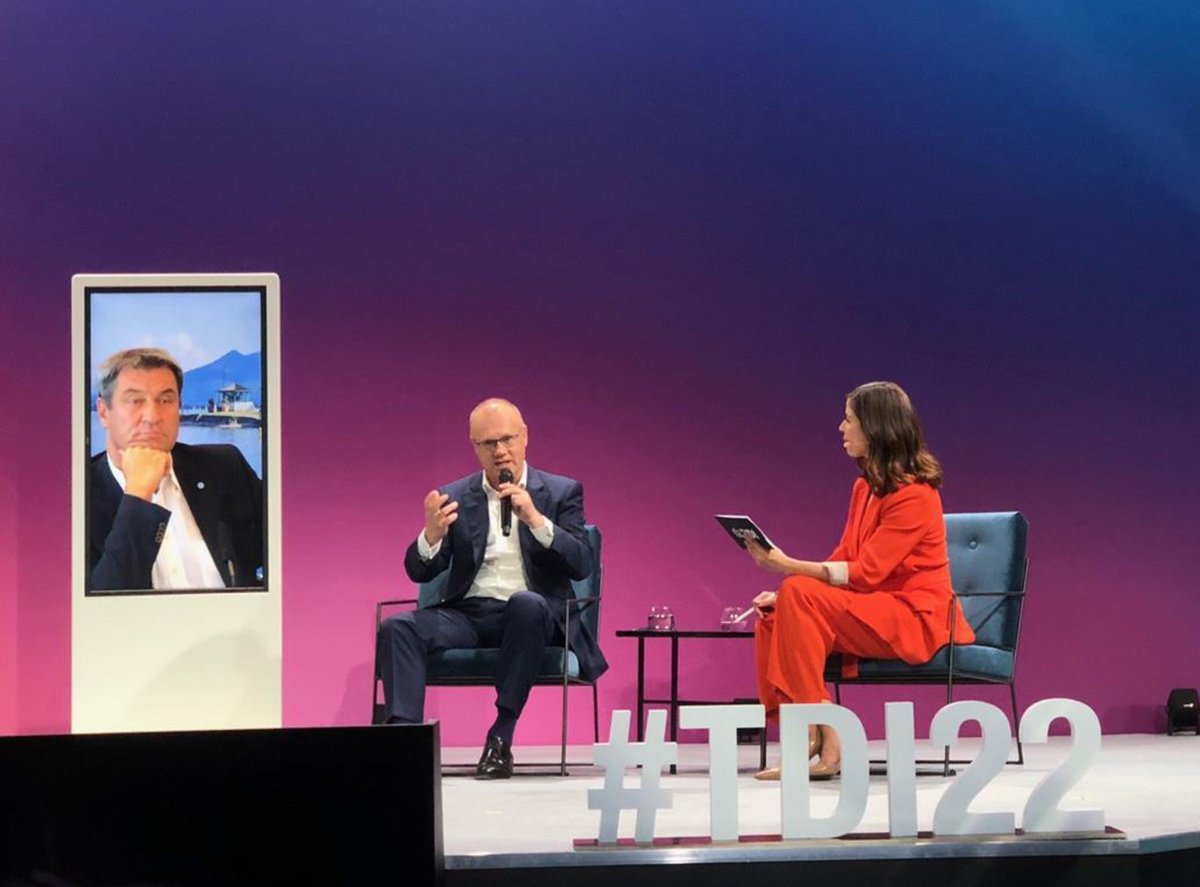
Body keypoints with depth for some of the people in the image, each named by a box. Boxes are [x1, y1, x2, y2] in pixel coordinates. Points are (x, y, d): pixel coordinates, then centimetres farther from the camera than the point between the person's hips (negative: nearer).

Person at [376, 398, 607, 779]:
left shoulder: (561, 492, 8)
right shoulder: (454, 497, 13)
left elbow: (582, 566, -4)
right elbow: (419, 572, 6)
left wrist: (536, 520, -17)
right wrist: (431, 535, -17)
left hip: (533, 615, -2)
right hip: (468, 614, 2)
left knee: (526, 603, -38)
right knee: (396, 628, -24)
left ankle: (501, 738, -33)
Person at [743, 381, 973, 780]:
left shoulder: (913, 495, -16)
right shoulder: (865, 487, 13)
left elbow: (865, 572, -20)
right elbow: (844, 559, 12)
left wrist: (788, 566, -22)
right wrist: (787, 589, -3)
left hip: (913, 620, -9)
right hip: (869, 610, 9)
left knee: (799, 596, -26)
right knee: (772, 616, -10)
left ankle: (815, 737, -26)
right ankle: (824, 743, -19)